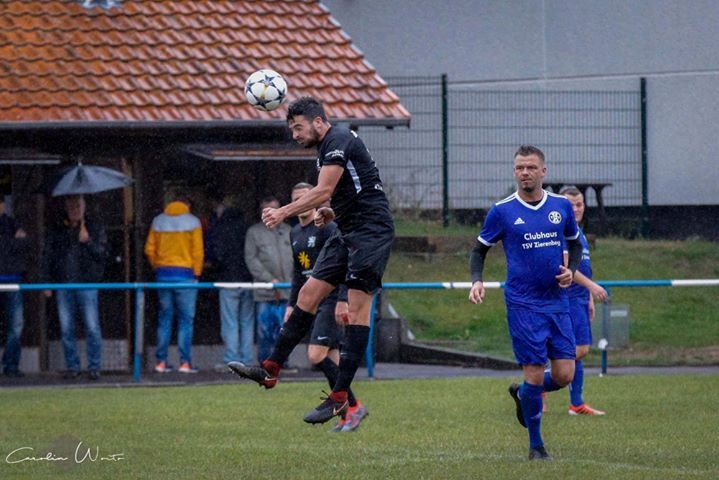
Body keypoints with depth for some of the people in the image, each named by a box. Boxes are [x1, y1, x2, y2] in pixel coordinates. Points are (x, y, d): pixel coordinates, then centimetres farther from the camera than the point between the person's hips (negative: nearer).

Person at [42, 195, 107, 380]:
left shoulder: (95, 227, 8)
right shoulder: (56, 230, 12)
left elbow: (102, 254, 3)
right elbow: (47, 257, 14)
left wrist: (88, 241, -13)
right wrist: (47, 283, 7)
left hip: (87, 283, -2)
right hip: (63, 285, 2)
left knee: (92, 328, -8)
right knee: (66, 329, 3)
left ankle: (94, 367, -2)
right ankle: (72, 366, 11)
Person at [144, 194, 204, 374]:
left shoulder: (158, 221, 8)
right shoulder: (192, 222, -2)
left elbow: (149, 249, 6)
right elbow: (198, 251, -5)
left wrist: (157, 268, 14)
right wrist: (196, 273, 3)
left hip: (163, 273, 3)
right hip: (185, 273, -3)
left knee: (164, 318, 8)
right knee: (186, 319, -1)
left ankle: (161, 361, 6)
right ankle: (185, 362, -6)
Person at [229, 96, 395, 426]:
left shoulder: (338, 140, -13)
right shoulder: (327, 147, 17)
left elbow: (323, 192, -23)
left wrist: (283, 213, -25)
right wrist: (331, 213, 9)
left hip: (371, 231, -10)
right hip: (347, 233, 10)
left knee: (357, 308, -11)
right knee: (308, 294, 5)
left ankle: (340, 398, -14)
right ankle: (271, 370, 7)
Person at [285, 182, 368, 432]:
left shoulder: (327, 228, -11)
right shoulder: (295, 233, 16)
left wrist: (342, 300, -24)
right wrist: (291, 305, 21)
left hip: (331, 301, -8)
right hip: (312, 303, 8)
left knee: (316, 356, -17)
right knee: (332, 360, 6)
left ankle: (353, 406, -8)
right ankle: (348, 416, 9)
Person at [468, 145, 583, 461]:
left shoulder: (561, 206, 6)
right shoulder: (502, 211, -3)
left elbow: (575, 243, 20)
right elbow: (480, 250, 6)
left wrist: (571, 270, 1)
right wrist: (476, 280, -12)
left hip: (557, 301, 3)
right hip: (523, 304, -3)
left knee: (564, 375, -2)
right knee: (535, 374, -6)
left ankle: (521, 394, 31)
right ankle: (535, 445, 10)